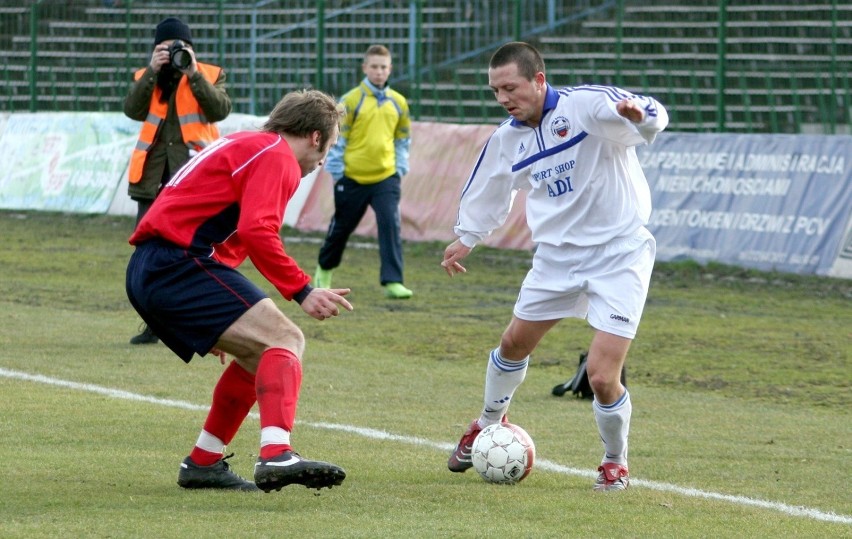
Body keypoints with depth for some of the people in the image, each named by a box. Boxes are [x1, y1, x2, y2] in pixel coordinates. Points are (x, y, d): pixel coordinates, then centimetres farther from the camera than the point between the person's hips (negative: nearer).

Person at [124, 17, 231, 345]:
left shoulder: (209, 75, 7)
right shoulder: (145, 78, 13)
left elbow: (220, 110, -10)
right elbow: (133, 110, -5)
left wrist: (193, 74, -16)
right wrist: (153, 70, -13)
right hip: (154, 176, 3)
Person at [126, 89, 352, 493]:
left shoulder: (242, 145, 29)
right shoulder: (276, 155, -2)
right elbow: (256, 231, -18)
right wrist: (302, 291, -17)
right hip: (181, 265, -10)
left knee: (262, 353, 18)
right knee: (284, 340, -17)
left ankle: (203, 464, 19)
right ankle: (276, 455, -36)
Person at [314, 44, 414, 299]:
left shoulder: (398, 102, 4)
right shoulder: (351, 100, -7)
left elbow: (403, 139, 17)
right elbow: (337, 137, -4)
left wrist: (400, 169, 9)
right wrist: (336, 171, -7)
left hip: (386, 177, 2)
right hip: (353, 178, -2)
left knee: (391, 225, -14)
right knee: (341, 227, 13)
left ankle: (392, 282, -16)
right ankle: (324, 269, 38)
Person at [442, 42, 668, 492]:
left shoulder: (587, 105, -17)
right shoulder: (507, 139, 3)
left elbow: (650, 118, -31)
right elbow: (488, 193, 23)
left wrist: (640, 115, -53)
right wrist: (466, 237, 33)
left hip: (618, 255, -6)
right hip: (557, 255, 6)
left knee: (602, 377, -13)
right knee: (513, 345, 18)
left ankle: (616, 463, 14)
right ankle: (489, 424, 48)